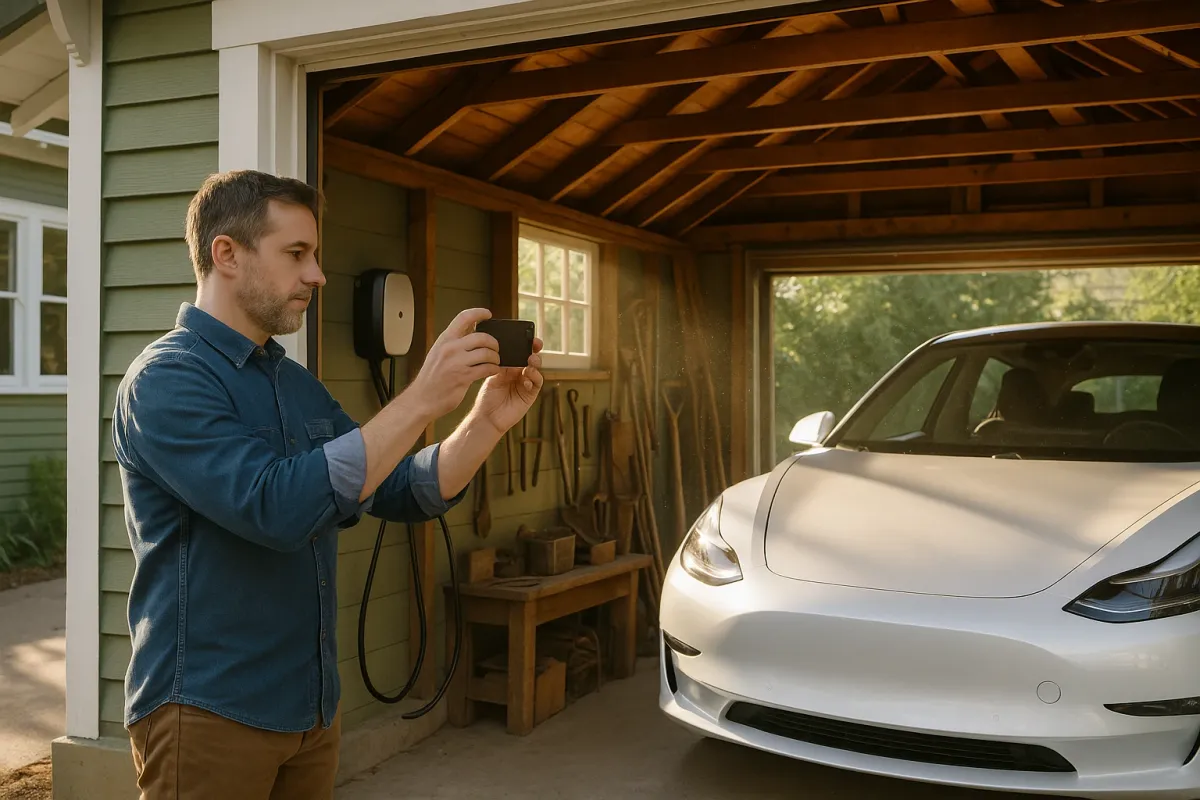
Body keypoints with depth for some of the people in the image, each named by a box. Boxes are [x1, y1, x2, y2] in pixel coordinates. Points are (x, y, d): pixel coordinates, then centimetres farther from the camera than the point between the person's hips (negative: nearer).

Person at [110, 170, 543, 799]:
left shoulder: (301, 386, 10)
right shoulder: (167, 379, -15)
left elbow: (403, 494, 7)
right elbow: (278, 507, -28)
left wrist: (488, 421, -8)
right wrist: (421, 399, -28)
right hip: (209, 709, -7)